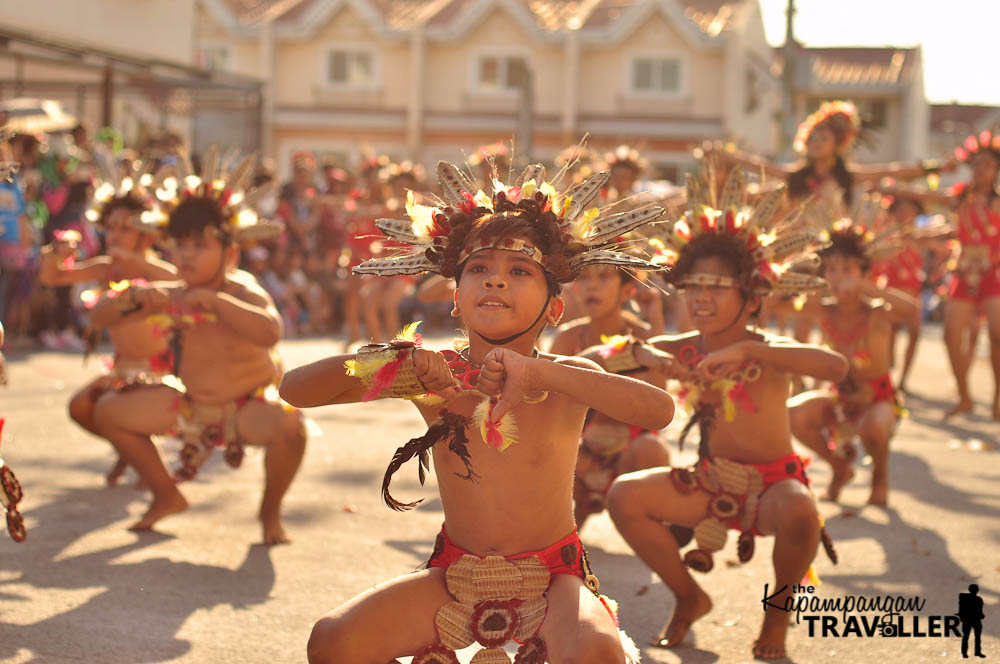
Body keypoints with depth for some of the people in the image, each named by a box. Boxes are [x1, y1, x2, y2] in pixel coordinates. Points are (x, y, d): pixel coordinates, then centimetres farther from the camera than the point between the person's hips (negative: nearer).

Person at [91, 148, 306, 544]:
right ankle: (167, 496, 18)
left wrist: (215, 300, -47)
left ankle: (271, 510, -7)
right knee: (108, 411, 2)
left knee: (288, 425, -38)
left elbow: (271, 332, -45)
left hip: (249, 404, -6)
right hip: (192, 404, 6)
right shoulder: (173, 295, -5)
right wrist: (136, 297, -23)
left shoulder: (244, 293, -22)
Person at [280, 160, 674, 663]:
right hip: (456, 578, 3)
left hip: (550, 582, -3)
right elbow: (295, 390, -8)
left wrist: (540, 373, -39)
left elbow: (659, 411, -31)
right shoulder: (432, 375, -5)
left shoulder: (564, 377, -10)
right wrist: (393, 360, -25)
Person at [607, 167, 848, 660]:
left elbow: (836, 366, -37)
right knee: (624, 496, -15)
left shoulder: (766, 350, -16)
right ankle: (689, 599, 9)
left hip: (773, 481, -4)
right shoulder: (684, 350, -3)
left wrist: (746, 350, -43)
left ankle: (778, 612, -3)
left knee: (799, 514, -38)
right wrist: (643, 354, -31)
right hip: (711, 483, 4)